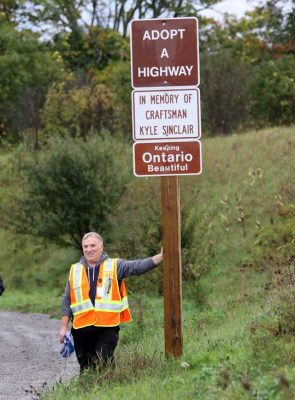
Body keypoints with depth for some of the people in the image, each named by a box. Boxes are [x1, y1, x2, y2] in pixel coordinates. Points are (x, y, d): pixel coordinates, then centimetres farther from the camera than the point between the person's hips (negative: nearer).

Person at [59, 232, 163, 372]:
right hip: (81, 329, 3)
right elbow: (67, 301, 13)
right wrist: (63, 327, 7)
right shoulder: (75, 270, 11)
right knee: (86, 369, 10)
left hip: (107, 328, -3)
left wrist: (161, 256, -24)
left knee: (104, 369, -10)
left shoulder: (115, 266, 4)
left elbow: (138, 266, -9)